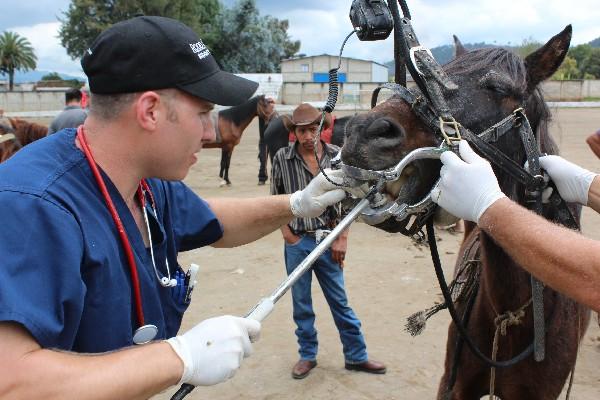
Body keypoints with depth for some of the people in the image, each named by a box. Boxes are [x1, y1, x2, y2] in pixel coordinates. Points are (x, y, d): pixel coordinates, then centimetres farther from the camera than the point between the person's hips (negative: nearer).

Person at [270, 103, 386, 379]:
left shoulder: (337, 156, -5)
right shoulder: (282, 158, -5)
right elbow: (275, 199, 5)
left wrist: (342, 238, -4)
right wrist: (286, 231, -3)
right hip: (296, 241, 0)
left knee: (340, 301, 10)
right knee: (301, 303, 12)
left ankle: (356, 356, 24)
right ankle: (307, 356, 28)